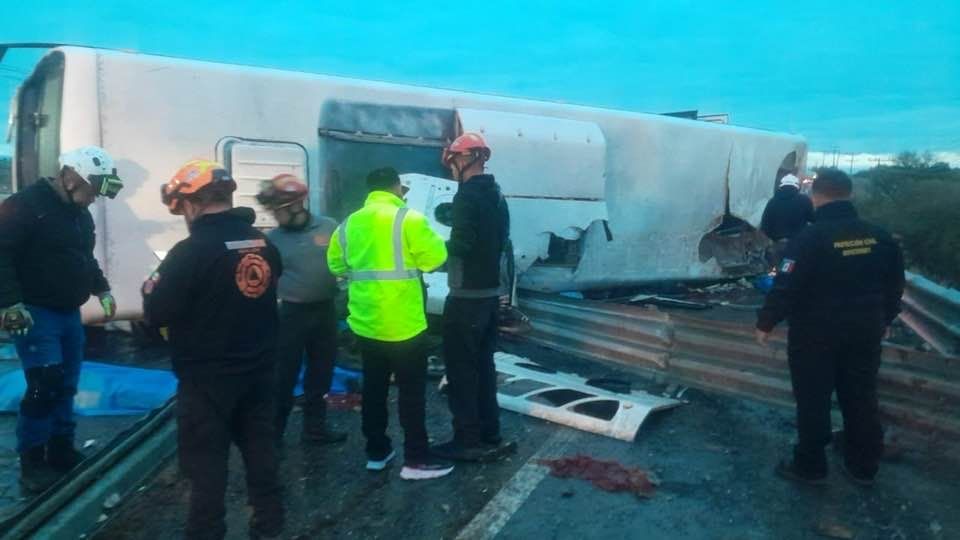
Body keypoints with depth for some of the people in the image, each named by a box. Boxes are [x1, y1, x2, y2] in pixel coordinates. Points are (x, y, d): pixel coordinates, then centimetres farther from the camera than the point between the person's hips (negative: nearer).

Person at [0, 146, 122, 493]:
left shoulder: (81, 214, 14)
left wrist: (101, 289, 15)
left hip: (69, 313, 8)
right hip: (34, 313, -8)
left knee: (66, 386, 12)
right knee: (44, 386, -12)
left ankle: (61, 452, 23)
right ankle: (32, 462, 1)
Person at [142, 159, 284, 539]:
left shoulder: (191, 251, -20)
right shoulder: (263, 243, 0)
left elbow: (156, 314, -15)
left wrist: (150, 289, 6)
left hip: (207, 377, -6)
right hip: (258, 370, 7)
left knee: (206, 461, 7)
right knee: (260, 449, 18)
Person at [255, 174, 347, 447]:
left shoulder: (329, 228, -4)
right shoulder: (273, 238, -3)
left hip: (325, 310, 2)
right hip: (291, 313, -2)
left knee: (320, 373, 13)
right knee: (284, 376, 0)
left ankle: (314, 427, 29)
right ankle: (273, 431, 14)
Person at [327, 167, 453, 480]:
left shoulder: (349, 223, 8)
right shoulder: (408, 218, -11)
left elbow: (336, 265, 13)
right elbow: (435, 256, -11)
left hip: (365, 321, 6)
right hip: (402, 323, -6)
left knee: (374, 388, 14)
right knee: (412, 391, 2)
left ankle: (376, 452, 23)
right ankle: (416, 459, 7)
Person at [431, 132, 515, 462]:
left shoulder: (468, 195, -15)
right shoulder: (496, 195, 13)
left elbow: (461, 244, -24)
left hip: (468, 294, -9)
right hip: (491, 290, 9)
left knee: (460, 366, -1)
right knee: (483, 363, 14)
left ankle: (468, 440, 4)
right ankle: (489, 436, 21)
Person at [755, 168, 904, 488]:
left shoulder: (809, 238, -17)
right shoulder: (879, 236, 2)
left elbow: (785, 288, -18)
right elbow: (895, 285, 13)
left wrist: (766, 322, -5)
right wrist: (884, 319, 28)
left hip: (816, 334, -5)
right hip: (865, 333, 6)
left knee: (813, 402, 6)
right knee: (861, 401, 16)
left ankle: (810, 466, 17)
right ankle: (864, 466, 28)